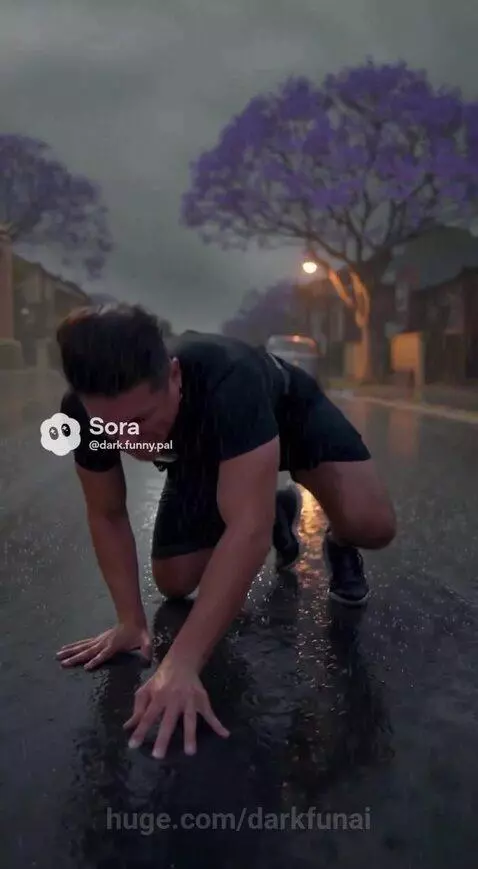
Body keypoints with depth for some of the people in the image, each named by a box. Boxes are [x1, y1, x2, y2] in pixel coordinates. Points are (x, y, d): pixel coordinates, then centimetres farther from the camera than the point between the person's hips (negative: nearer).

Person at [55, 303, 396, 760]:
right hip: (204, 448, 5)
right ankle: (279, 514, 24)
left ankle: (338, 544, 10)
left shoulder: (228, 380, -46)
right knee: (174, 582, 0)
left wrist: (181, 664, -55)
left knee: (370, 525, -29)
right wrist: (131, 622, -21)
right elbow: (107, 515, -16)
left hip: (289, 412, -4)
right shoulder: (85, 411, -31)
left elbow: (247, 526, -51)